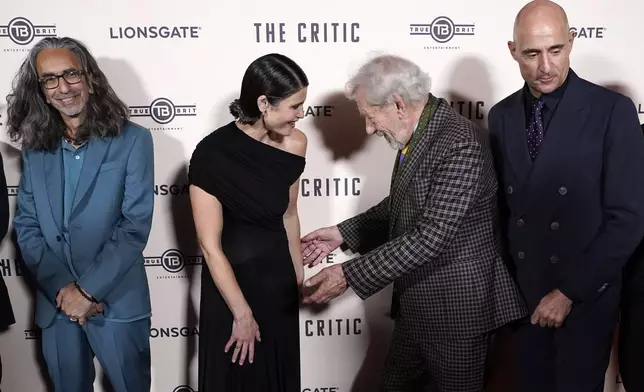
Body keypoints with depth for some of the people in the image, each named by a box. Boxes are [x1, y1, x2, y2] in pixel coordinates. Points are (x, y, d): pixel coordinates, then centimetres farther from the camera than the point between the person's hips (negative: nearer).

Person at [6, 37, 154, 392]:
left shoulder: (132, 140, -6)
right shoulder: (34, 149, 6)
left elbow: (136, 225, -11)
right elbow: (25, 226, 3)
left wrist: (88, 289, -14)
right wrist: (62, 287, -10)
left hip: (117, 302, -3)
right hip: (55, 304, 3)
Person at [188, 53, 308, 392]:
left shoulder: (294, 144, -8)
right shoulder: (212, 154, -23)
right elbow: (211, 247, -18)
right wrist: (242, 314, -13)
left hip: (280, 276, 5)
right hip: (232, 278, -5)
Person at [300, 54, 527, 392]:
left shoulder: (460, 143, -24)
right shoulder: (416, 134, 5)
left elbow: (429, 237, -28)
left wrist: (349, 275, -25)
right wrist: (343, 233, 6)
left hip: (456, 306, -8)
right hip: (416, 304, 8)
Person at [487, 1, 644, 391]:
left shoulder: (612, 111, -12)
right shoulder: (501, 116, 1)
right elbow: (502, 203, 7)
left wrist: (570, 291, -14)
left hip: (586, 295, -3)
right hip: (523, 291, 3)